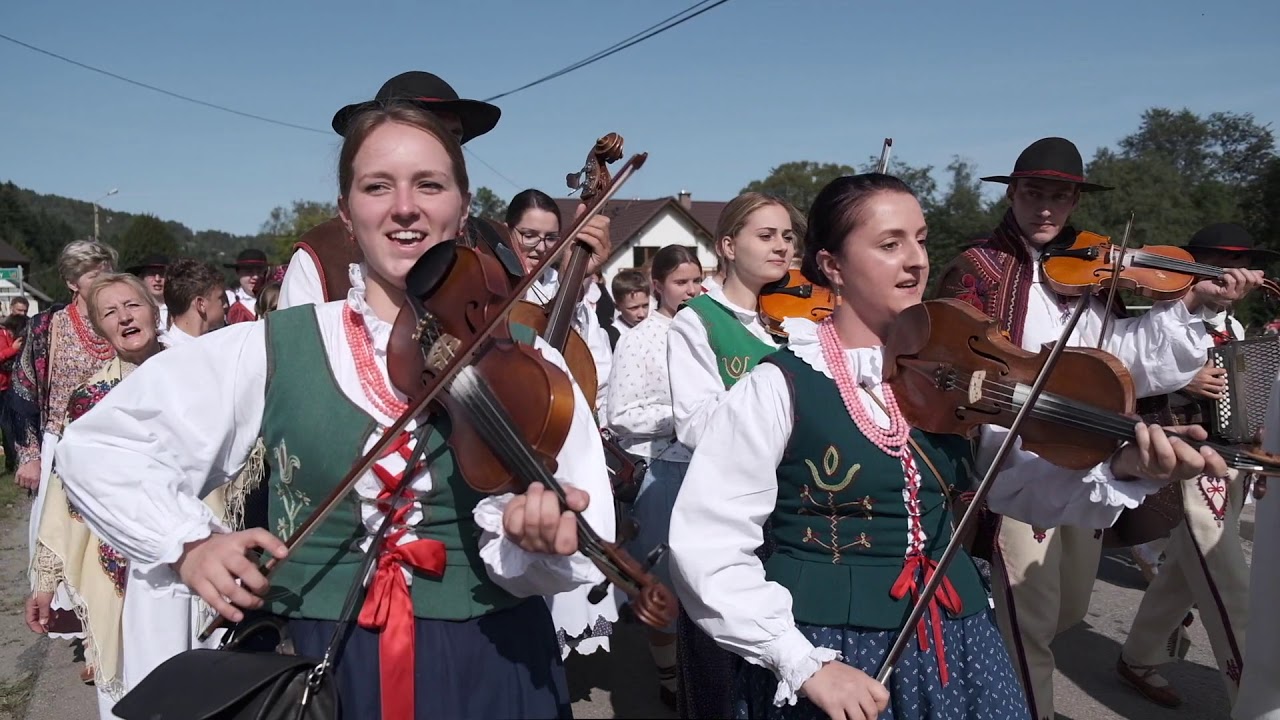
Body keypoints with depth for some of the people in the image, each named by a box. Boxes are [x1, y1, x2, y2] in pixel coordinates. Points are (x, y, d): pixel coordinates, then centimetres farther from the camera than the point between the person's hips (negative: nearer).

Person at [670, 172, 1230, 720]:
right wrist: (804, 663, -19)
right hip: (835, 658, -5)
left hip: (957, 648, 5)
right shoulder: (780, 387, -14)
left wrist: (1124, 466, -23)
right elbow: (705, 546, -16)